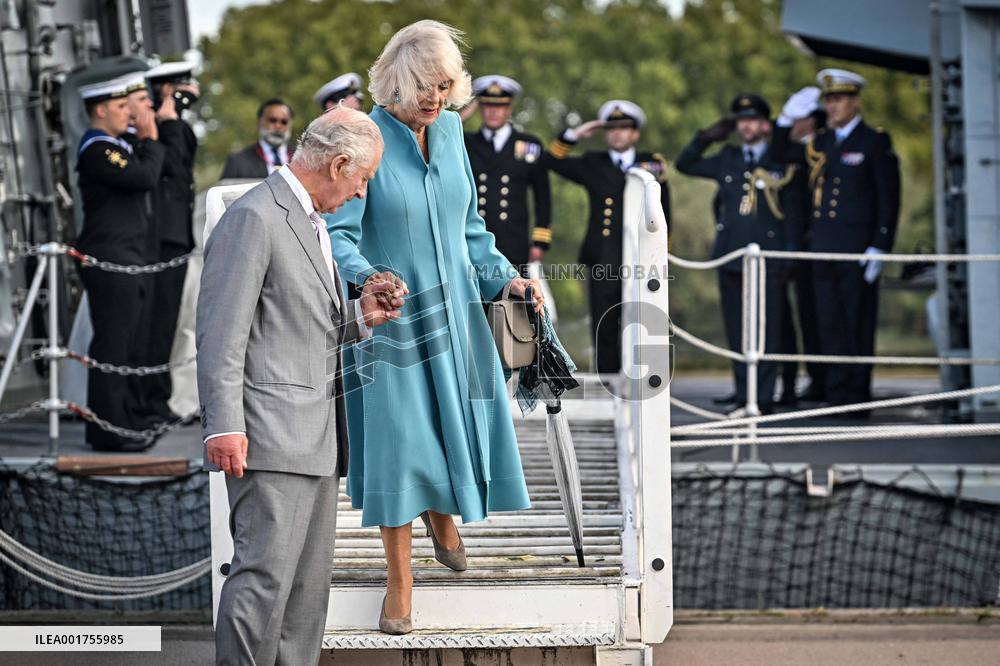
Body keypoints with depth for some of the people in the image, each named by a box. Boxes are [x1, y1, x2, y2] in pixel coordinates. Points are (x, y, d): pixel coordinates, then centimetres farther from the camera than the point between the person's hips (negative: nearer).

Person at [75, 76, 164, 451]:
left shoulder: (117, 146, 17)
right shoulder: (96, 150, -15)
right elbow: (145, 178, -23)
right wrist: (150, 139, -9)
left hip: (125, 261, 10)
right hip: (109, 261, -10)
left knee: (129, 345, 13)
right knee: (112, 344, -8)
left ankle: (127, 422, 20)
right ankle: (108, 430, -6)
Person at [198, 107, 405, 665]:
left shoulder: (311, 221, 21)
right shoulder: (255, 217, -10)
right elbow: (221, 331, -15)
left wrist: (361, 316, 11)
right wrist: (224, 427, -21)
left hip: (318, 441, 10)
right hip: (271, 438, -10)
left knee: (310, 587, 9)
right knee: (265, 575, -14)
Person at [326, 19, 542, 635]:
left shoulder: (450, 131, 4)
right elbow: (338, 232, -20)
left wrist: (503, 277, 7)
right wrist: (365, 277, -38)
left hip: (454, 310, 5)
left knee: (463, 424, 9)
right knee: (396, 439, -3)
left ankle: (442, 515, 43)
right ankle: (400, 579, 12)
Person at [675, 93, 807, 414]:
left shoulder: (782, 163, 5)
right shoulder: (726, 160, 15)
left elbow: (794, 213, 3)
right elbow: (684, 164, 24)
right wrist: (708, 137, 12)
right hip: (731, 256, 4)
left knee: (768, 331, -6)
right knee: (736, 330, 4)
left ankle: (764, 397, -3)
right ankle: (742, 396, 8)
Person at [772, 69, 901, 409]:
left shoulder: (875, 142, -2)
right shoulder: (821, 143, 15)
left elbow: (889, 199, -6)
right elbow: (782, 154, 28)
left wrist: (879, 248, -13)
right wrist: (786, 120, 11)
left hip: (857, 250, -6)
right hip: (824, 250, 6)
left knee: (858, 326, -3)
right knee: (830, 324, 5)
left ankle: (858, 396, 0)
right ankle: (837, 395, 9)